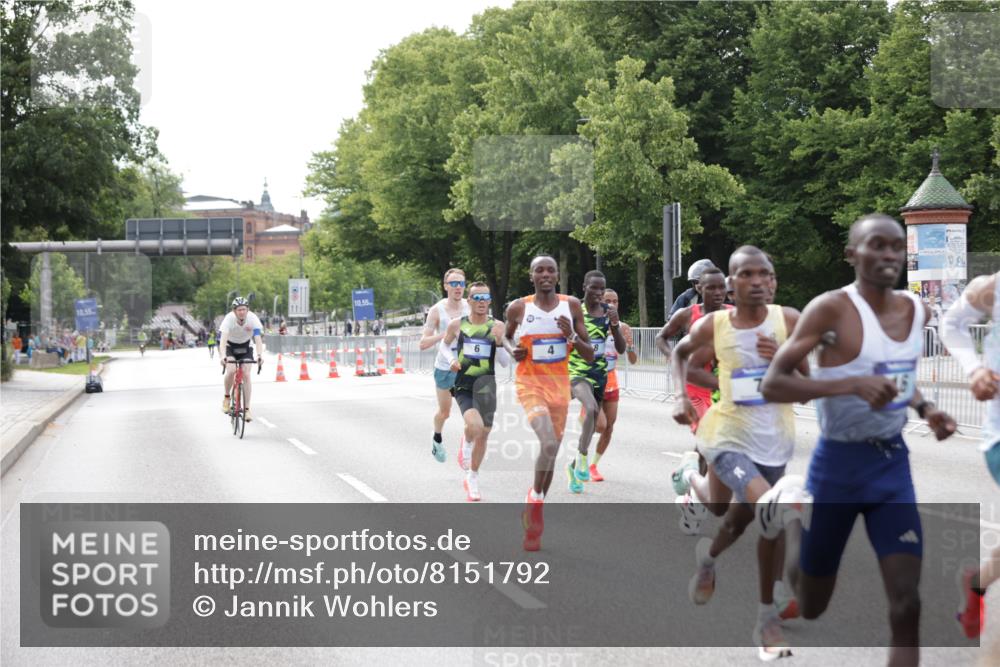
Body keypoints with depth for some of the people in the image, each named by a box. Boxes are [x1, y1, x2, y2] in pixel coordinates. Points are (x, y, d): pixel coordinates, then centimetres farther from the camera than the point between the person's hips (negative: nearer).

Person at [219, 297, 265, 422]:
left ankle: (247, 409, -5)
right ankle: (227, 397, 0)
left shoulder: (253, 319, -26)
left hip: (245, 346, 1)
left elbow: (258, 338, -33)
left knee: (246, 376, -11)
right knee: (231, 371, -26)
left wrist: (260, 355, -49)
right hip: (230, 345, -1)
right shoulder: (229, 318, -30)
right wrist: (222, 356, -55)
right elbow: (223, 338, -40)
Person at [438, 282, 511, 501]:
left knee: (483, 434, 9)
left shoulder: (497, 326, -1)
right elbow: (444, 344, 18)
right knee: (474, 425, -27)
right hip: (463, 385, -2)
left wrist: (499, 342, -18)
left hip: (486, 384, 2)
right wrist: (452, 359, -2)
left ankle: (472, 479, 29)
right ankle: (466, 443, 9)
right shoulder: (457, 325, -2)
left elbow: (505, 363, 0)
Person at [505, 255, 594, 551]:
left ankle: (533, 515, 26)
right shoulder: (518, 308, -3)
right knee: (550, 444, -25)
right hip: (530, 384, -3)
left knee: (551, 450, 10)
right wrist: (512, 353, -5)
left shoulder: (572, 305, 1)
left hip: (560, 386, 3)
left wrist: (572, 336, -16)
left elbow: (589, 355, 2)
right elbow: (504, 338, 17)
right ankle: (536, 496, -3)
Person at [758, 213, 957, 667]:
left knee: (907, 607, -8)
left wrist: (924, 409, 2)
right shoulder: (831, 309, -17)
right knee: (811, 607, 13)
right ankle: (793, 507, 43)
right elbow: (771, 385, -20)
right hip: (838, 464, -4)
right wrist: (852, 384, -32)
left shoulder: (916, 311, 3)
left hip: (893, 464, 4)